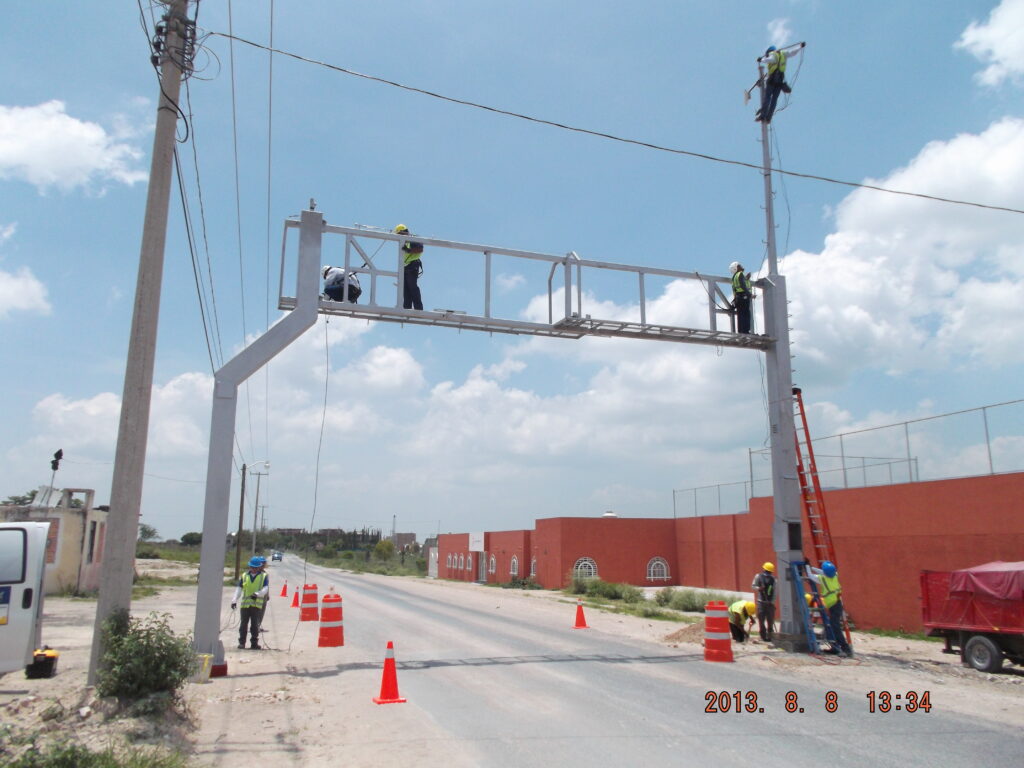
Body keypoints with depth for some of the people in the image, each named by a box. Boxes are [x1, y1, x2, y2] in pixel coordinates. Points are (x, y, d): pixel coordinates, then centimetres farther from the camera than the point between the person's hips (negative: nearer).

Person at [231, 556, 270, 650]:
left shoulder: (264, 576, 3)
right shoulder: (244, 576, 10)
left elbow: (265, 589, -7)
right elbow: (239, 589, 8)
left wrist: (257, 594, -25)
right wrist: (234, 600, -4)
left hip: (257, 604, -2)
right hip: (245, 603, 2)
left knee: (255, 625, 0)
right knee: (243, 624, 4)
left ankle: (254, 643, 8)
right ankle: (241, 642, 13)